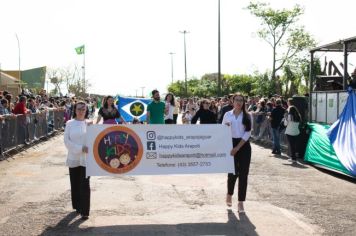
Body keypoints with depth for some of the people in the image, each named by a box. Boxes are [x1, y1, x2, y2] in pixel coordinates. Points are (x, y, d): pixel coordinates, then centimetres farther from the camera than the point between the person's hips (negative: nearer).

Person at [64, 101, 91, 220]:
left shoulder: (89, 124, 2)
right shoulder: (69, 124, 1)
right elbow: (67, 141, -5)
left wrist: (89, 149, -14)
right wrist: (80, 148, -15)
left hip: (86, 159, -1)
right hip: (73, 158, 1)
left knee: (85, 185, -6)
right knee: (75, 184, 10)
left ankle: (85, 211, -4)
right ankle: (77, 207, 27)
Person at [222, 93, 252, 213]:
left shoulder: (247, 116, 2)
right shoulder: (227, 115, 6)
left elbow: (247, 133, -4)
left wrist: (237, 148, -12)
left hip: (244, 146, 0)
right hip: (231, 144, 0)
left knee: (243, 174, -3)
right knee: (232, 172, 2)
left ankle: (241, 202, 4)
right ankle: (229, 194, 31)